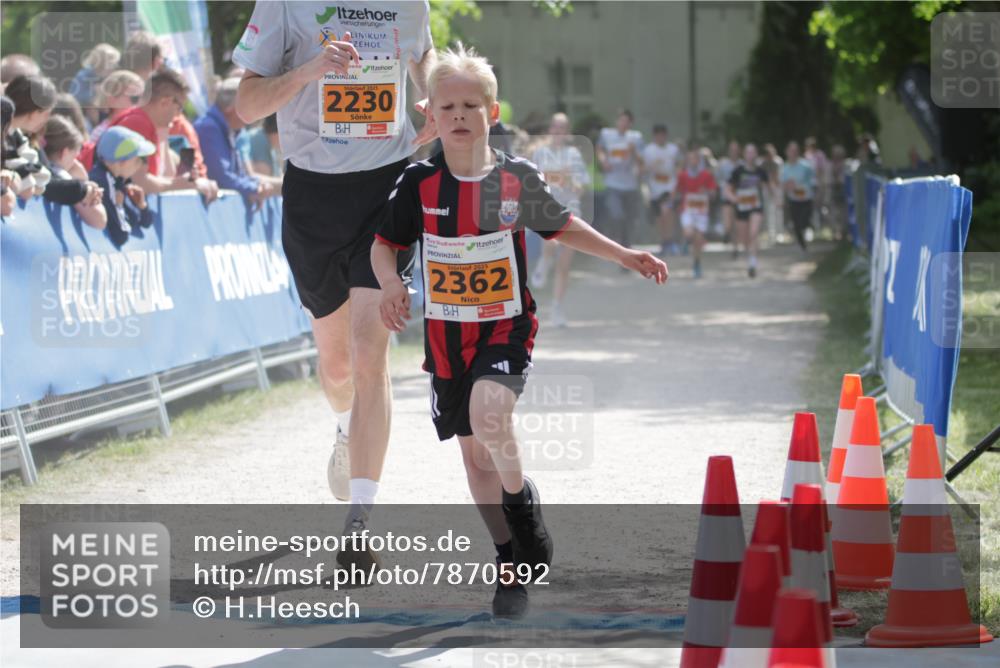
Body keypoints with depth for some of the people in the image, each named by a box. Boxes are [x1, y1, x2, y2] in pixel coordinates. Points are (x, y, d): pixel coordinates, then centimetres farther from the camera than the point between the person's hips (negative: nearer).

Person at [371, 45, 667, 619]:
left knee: (489, 415, -30)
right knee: (474, 452, 9)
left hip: (507, 326, -3)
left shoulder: (517, 178, -5)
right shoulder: (420, 184, -5)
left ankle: (523, 502, -3)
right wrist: (392, 284, -16)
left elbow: (562, 226, 11)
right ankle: (513, 565, 24)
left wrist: (624, 256, 7)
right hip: (446, 331, 3)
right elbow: (385, 244, 4)